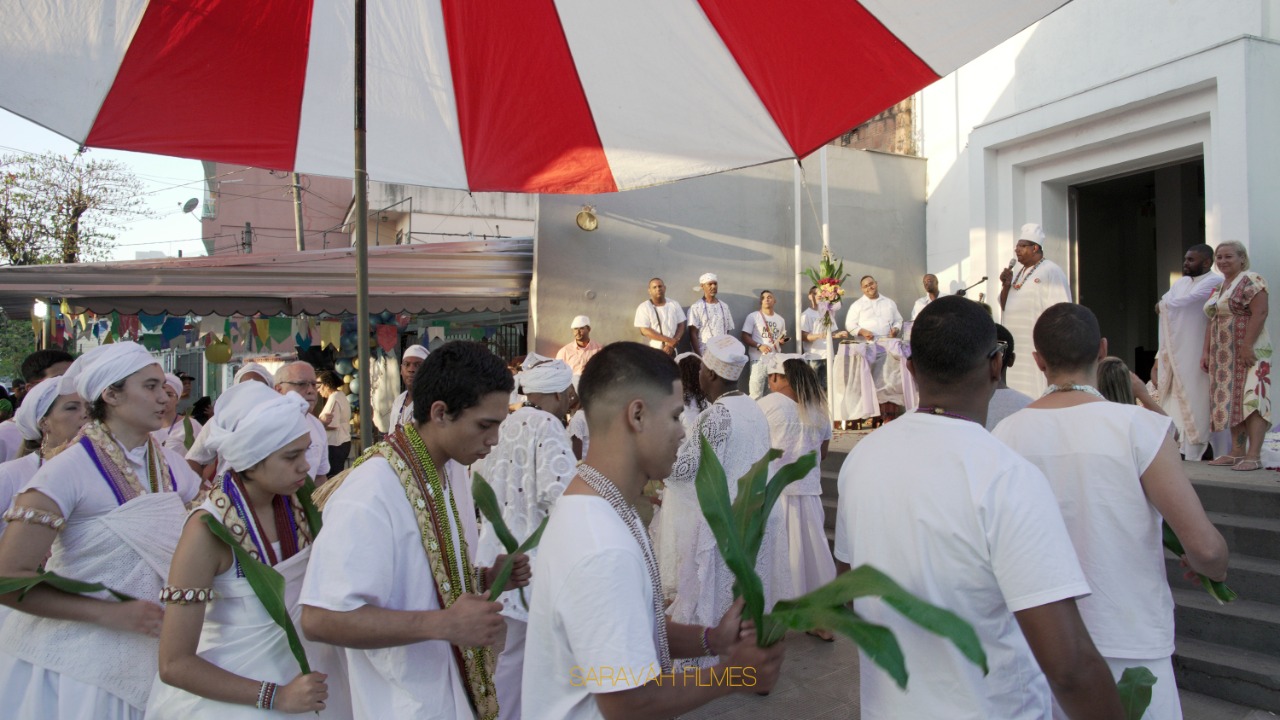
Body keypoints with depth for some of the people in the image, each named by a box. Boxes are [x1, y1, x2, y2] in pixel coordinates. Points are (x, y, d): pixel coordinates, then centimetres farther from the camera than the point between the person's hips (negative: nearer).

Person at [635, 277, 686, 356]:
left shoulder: (674, 305, 8)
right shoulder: (643, 307, -3)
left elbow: (681, 326, 7)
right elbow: (645, 331, -11)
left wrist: (671, 345, -10)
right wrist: (668, 340, -16)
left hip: (671, 351, 3)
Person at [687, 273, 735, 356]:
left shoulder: (724, 307, 12)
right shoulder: (696, 307, -2)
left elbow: (728, 332, 15)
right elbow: (693, 334, -6)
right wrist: (698, 356, -14)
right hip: (704, 354, -4)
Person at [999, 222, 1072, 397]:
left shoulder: (1051, 272, -9)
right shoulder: (1020, 273, 16)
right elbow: (1005, 307, 19)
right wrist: (1006, 285, 2)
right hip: (1017, 346, 8)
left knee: (1038, 394, -7)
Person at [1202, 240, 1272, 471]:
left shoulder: (1251, 281, -6)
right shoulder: (1218, 288, 18)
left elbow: (1260, 313, -16)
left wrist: (1247, 346, -22)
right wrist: (1206, 351, 12)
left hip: (1248, 352, -8)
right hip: (1224, 356, 8)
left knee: (1250, 400, -12)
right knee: (1230, 401, 6)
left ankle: (1254, 455, -15)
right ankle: (1237, 452, 9)